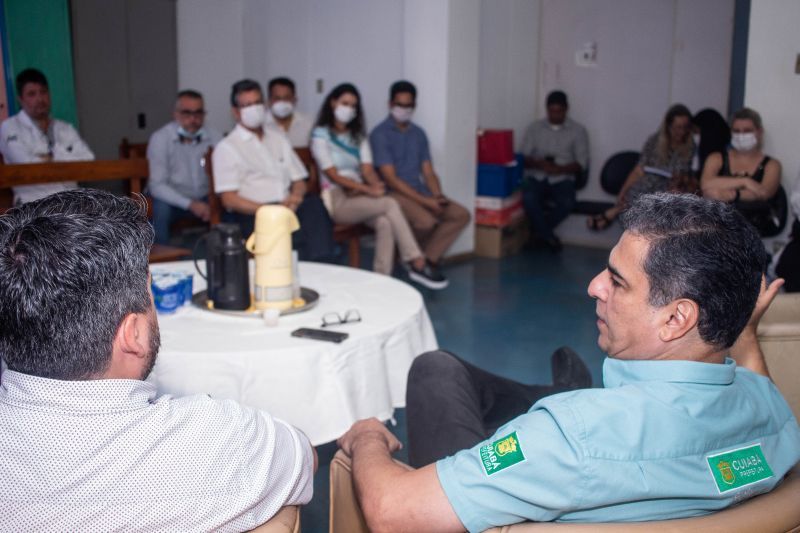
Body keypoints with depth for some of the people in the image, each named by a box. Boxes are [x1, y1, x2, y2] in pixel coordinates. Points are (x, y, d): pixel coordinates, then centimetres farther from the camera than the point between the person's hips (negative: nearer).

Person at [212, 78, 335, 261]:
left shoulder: (279, 140, 23)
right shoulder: (226, 148, 6)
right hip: (251, 215, -5)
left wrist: (295, 199, -4)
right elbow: (229, 199, -3)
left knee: (314, 204, -31)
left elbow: (299, 181, 22)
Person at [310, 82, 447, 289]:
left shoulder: (358, 136, 19)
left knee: (384, 223, -30)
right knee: (390, 204, -28)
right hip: (336, 199, -5)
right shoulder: (321, 135, 1)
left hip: (360, 197, 5)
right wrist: (368, 189, -22)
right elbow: (333, 175, -10)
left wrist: (376, 185, -18)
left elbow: (367, 169, 7)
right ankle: (418, 264, -27)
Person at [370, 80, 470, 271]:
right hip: (394, 193, -7)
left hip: (420, 191, 7)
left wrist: (438, 196, -10)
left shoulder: (419, 134, 13)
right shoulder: (380, 134, -8)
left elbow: (428, 172, 12)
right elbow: (390, 178, -15)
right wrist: (425, 201, -20)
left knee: (462, 215, -10)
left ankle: (426, 257, -9)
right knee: (426, 221, -32)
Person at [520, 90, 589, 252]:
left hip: (562, 179, 0)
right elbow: (523, 158, 6)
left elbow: (582, 163, 0)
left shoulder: (578, 131, 6)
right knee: (528, 197, -34)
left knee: (567, 203, -34)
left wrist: (560, 169, -18)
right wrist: (539, 164, -17)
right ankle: (549, 236, -19)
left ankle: (540, 232, -10)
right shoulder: (535, 128, 10)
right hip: (536, 177, 1)